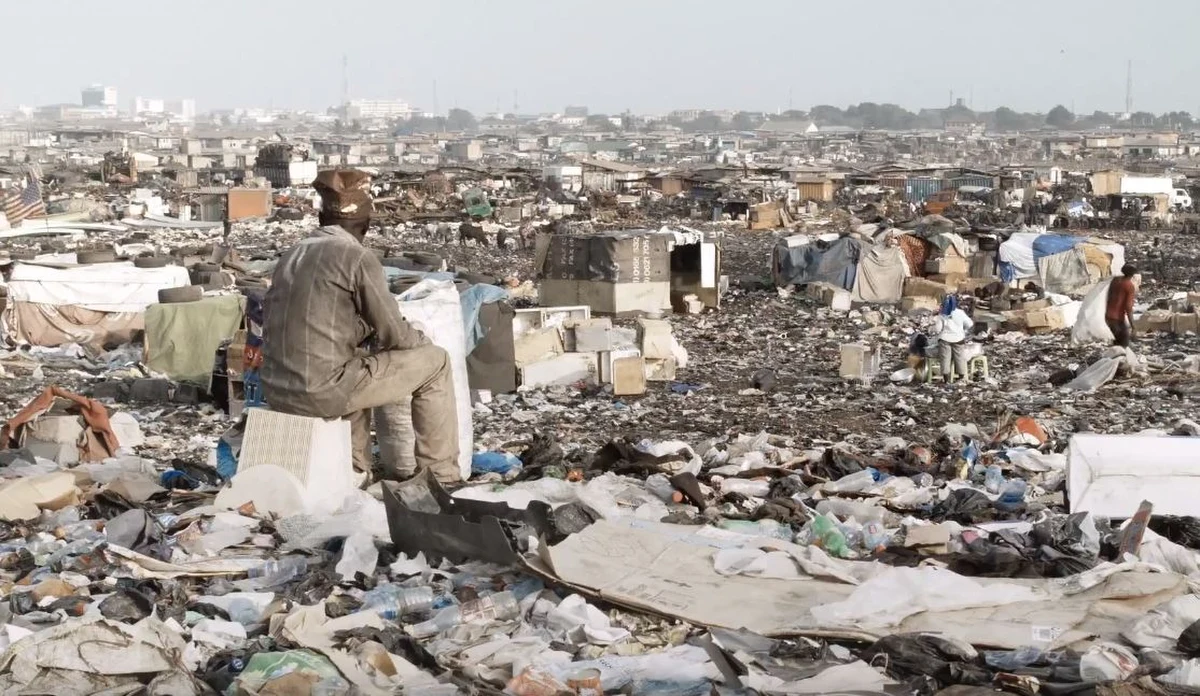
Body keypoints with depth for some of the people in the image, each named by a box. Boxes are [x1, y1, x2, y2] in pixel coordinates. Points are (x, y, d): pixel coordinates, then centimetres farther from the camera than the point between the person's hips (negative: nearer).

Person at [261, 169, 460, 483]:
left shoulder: (293, 254, 13)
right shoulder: (358, 257, -8)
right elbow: (394, 335, -4)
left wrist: (367, 334, 28)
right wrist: (422, 340, 18)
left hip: (276, 390, 8)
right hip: (323, 390, -8)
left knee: (360, 362, 37)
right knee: (435, 362, 8)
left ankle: (356, 469, 36)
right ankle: (441, 474, 15)